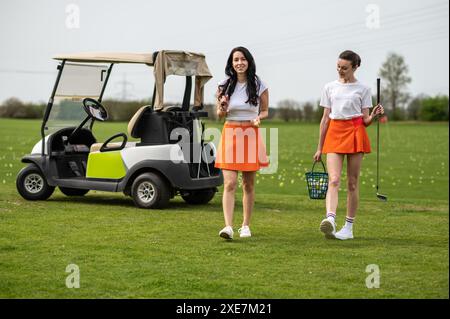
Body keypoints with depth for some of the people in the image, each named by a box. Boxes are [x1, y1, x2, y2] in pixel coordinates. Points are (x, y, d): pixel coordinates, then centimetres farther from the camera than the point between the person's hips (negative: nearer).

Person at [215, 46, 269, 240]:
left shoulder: (259, 86, 1)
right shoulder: (225, 85, 3)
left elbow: (265, 111, 11)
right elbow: (219, 115, 10)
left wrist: (258, 118, -11)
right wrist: (222, 108, -13)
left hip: (250, 135, 0)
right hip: (230, 133, 0)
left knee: (248, 185, 8)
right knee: (229, 184, -10)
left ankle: (245, 225, 20)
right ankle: (228, 226, -16)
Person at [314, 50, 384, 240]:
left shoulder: (362, 89, 6)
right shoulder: (330, 88, 11)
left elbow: (366, 121, 5)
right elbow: (325, 119, 13)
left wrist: (374, 116, -18)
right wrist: (319, 148, 12)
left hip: (355, 133, -1)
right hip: (334, 133, 1)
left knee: (352, 182, 2)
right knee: (333, 180, -15)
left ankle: (349, 228, 9)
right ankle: (330, 220, -33)